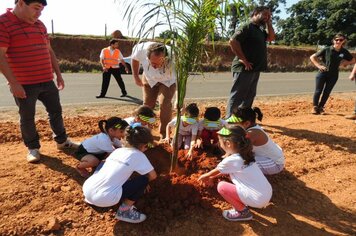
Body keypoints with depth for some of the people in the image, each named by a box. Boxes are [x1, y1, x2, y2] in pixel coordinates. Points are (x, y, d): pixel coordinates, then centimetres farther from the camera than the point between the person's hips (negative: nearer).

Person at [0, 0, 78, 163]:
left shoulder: (39, 25, 12)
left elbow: (49, 51, 18)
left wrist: (58, 74, 16)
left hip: (47, 81, 6)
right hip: (23, 84, -6)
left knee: (56, 111, 13)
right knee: (27, 117, 7)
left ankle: (62, 141, 30)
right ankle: (33, 148, 24)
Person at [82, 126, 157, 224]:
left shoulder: (118, 150, 16)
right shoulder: (138, 155, 0)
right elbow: (153, 175, 4)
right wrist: (144, 183, 24)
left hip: (86, 190, 7)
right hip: (104, 198, -7)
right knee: (143, 180, 3)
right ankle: (124, 211, 9)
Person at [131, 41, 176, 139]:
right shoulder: (141, 49, -34)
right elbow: (134, 58, -10)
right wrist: (136, 77, -4)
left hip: (168, 81, -2)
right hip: (149, 79, 3)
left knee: (165, 104, -17)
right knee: (147, 105, 3)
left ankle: (163, 134, -1)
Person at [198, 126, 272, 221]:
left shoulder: (230, 160, -16)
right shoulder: (244, 155, 8)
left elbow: (215, 171, 5)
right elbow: (226, 171, 24)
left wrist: (204, 176, 25)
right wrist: (212, 177, 32)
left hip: (258, 199, -9)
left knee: (221, 186, -5)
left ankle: (243, 212, 7)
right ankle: (243, 203, 21)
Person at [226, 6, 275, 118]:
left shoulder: (260, 30, 20)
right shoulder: (246, 27, -10)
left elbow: (271, 38, 22)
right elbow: (233, 41, -22)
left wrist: (269, 23, 13)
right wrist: (244, 60, -21)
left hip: (255, 69, 10)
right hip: (244, 68, -10)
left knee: (249, 96, 15)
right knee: (237, 96, -6)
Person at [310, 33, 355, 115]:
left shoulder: (344, 52, 2)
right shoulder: (327, 49, -6)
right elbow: (312, 57, -4)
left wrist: (344, 63, -1)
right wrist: (319, 65, -12)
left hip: (333, 75, 3)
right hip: (323, 73, -3)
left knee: (327, 92, 7)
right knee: (318, 91, -2)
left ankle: (321, 107, 19)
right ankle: (315, 107, 9)